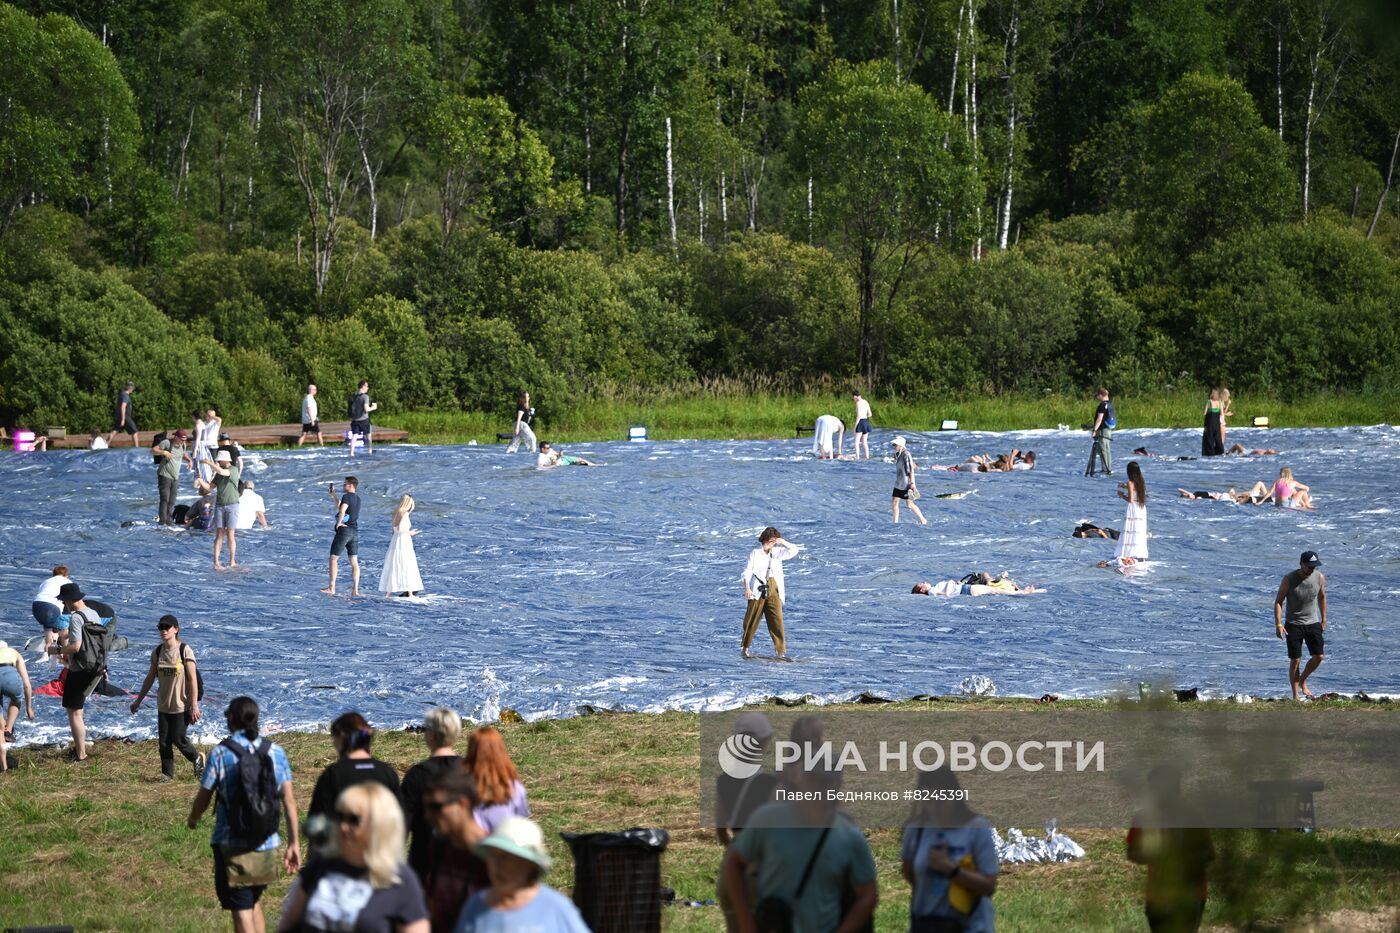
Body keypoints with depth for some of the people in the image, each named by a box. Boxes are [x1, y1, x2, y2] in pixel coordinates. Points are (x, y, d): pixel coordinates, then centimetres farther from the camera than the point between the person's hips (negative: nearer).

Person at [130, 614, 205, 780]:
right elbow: (150, 678, 12)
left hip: (181, 704, -5)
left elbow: (193, 679, -12)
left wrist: (194, 706, -15)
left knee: (178, 739, -3)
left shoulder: (185, 651, -12)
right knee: (164, 741, 4)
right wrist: (138, 700, 15)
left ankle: (197, 758, 23)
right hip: (163, 704, 5)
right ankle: (167, 772, 15)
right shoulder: (157, 652, 3)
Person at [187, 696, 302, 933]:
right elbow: (289, 800, -1)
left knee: (242, 913, 0)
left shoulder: (220, 753, -10)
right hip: (266, 846, 4)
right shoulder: (275, 752, 1)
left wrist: (193, 820, 19)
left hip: (232, 847, -4)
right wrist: (294, 844, 3)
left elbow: (203, 798, -3)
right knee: (254, 903, 23)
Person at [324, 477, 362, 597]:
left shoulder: (347, 496, -12)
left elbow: (342, 511, -30)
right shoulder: (357, 499, 14)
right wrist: (333, 495, 31)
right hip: (355, 532, 8)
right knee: (354, 562, 5)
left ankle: (332, 588, -3)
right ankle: (355, 590, 1)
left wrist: (338, 523, -16)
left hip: (344, 530, -8)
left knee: (333, 559, 0)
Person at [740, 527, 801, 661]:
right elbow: (747, 572, -4)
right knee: (752, 620, 3)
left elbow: (794, 550, 9)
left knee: (777, 620, -7)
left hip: (773, 589, 3)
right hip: (757, 589, -3)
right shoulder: (755, 553, 1)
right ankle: (744, 648, 19)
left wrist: (782, 542, -4)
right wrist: (747, 588, -17)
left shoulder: (776, 553, 12)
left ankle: (780, 651, -10)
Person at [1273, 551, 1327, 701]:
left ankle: (1302, 681, 21)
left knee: (1318, 656, -5)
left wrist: (1324, 620, 15)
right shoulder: (1289, 579, -14)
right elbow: (1278, 601, -9)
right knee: (1295, 660, -4)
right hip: (1293, 625, -3)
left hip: (1313, 623, 3)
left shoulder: (1320, 578, -4)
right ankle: (1295, 696, 4)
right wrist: (1278, 624, -17)